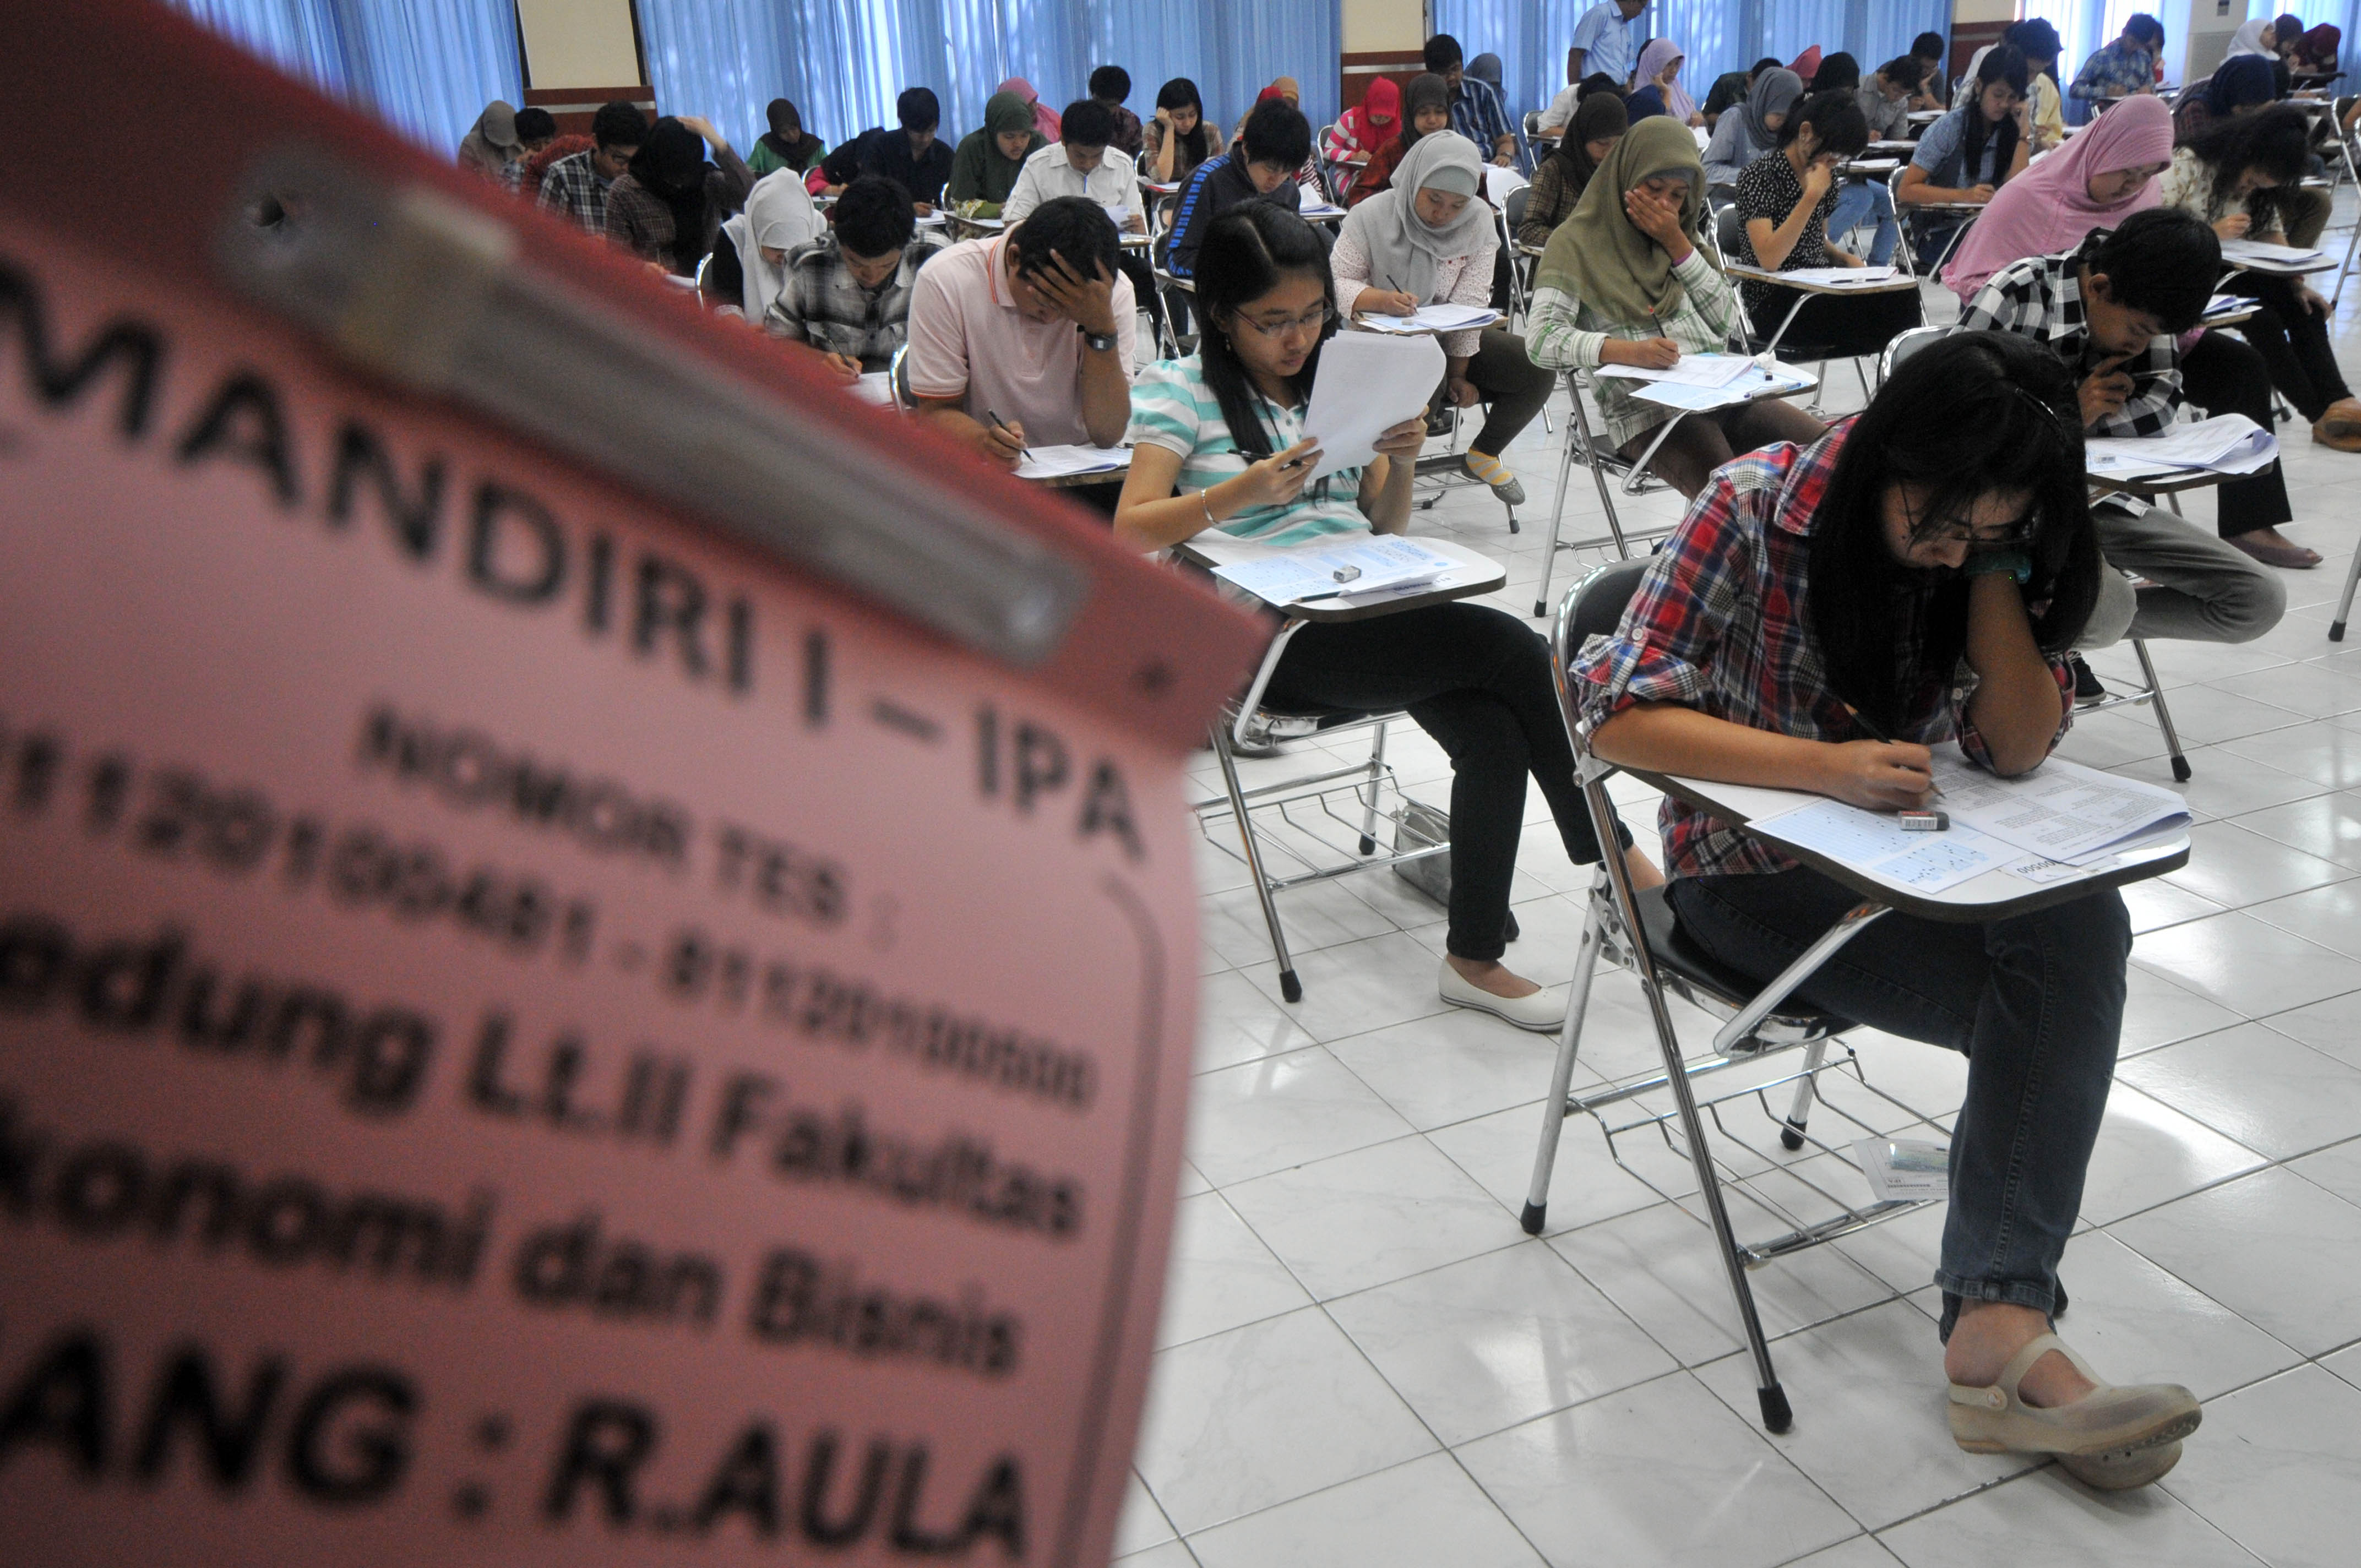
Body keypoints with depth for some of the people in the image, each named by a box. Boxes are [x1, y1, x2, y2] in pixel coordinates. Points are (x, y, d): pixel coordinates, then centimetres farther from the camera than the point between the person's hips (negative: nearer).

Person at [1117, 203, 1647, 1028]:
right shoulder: (1181, 390, 4)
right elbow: (1131, 532, -8)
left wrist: (1402, 462, -1)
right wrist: (1243, 491, -22)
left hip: (1370, 613, 5)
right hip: (1275, 639, -5)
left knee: (1496, 733, -23)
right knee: (1515, 648, -21)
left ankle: (1475, 958, -12)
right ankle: (1612, 859, -5)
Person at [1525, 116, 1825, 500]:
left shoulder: (1683, 235, 22)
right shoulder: (1577, 242, 3)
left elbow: (1726, 322, 11)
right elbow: (1541, 339, -12)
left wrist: (1677, 244, 2)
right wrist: (1628, 351, -27)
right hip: (1644, 409, -6)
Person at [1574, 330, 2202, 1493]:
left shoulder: (1989, 539, -2)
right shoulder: (1758, 508, -16)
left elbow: (2020, 745, -9)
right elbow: (1621, 714, -22)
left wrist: (1991, 560, -18)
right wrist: (1827, 766, -33)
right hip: (1754, 870, -5)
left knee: (2082, 928, -28)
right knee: (2055, 1012, -23)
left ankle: (1999, 1322, -29)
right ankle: (2002, 1324, -10)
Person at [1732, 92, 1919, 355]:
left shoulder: (1827, 176, 13)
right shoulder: (1759, 175, -9)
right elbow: (1769, 259, -21)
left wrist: (1846, 259, 4)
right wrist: (1812, 196, -22)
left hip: (1820, 290, 7)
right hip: (1774, 302, -7)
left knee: (1902, 295, -23)